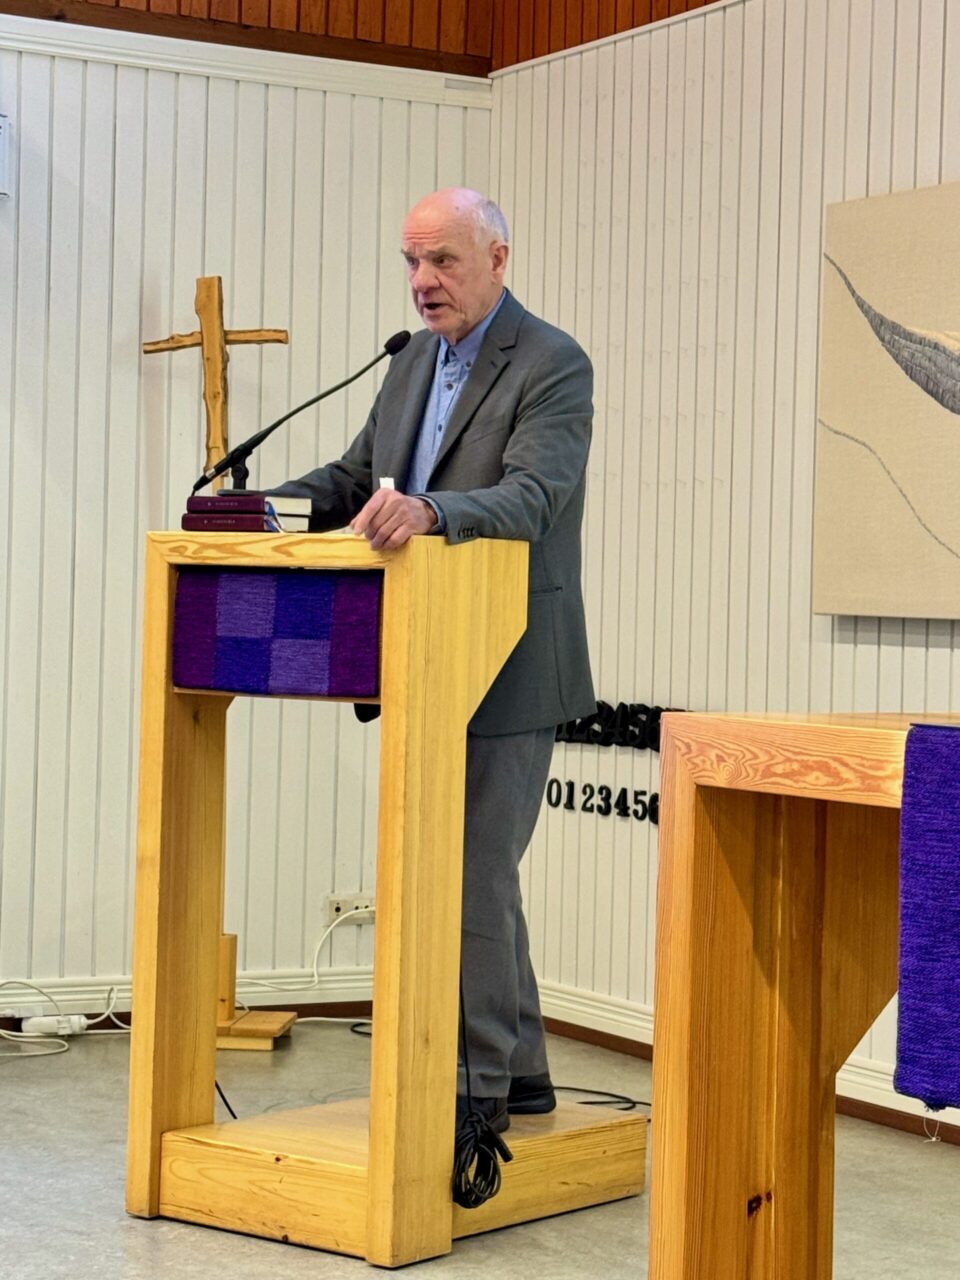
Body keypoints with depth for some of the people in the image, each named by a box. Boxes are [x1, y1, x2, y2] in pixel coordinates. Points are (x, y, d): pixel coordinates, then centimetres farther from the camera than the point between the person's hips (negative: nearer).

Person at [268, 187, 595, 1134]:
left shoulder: (552, 365, -13)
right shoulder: (414, 362, 13)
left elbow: (533, 495, -27)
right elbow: (352, 477, 15)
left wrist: (429, 511, -45)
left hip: (507, 671, -9)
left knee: (473, 872, -6)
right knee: (464, 869, 15)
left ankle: (480, 1087, 5)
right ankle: (519, 1071, 27)